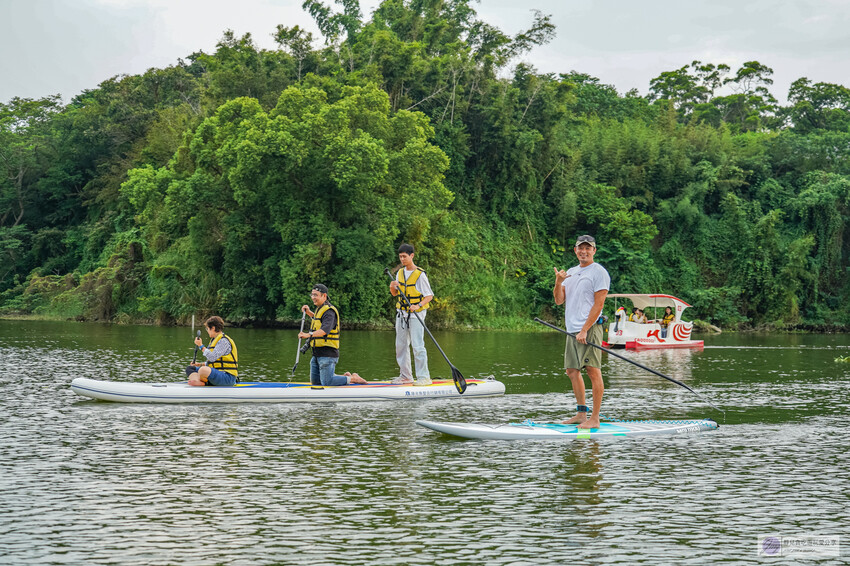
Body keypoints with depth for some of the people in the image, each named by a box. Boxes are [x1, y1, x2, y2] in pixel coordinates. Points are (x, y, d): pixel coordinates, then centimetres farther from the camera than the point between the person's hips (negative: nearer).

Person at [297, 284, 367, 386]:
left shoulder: (329, 311, -16)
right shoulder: (320, 309, 16)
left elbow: (325, 329, -33)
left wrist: (309, 334, -47)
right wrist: (308, 312, 23)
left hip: (327, 353, -10)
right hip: (317, 354, 10)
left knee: (327, 383, -13)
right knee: (315, 382, 13)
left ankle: (353, 379, 5)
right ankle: (345, 377, 24)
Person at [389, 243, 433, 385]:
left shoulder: (420, 274, -10)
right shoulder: (400, 273, 10)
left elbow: (429, 296, -10)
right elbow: (395, 294, 17)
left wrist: (418, 305, -26)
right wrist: (393, 287, -6)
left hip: (416, 314, -7)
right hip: (401, 313, 7)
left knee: (417, 346, -11)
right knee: (401, 345, 9)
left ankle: (424, 377, -9)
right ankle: (405, 376, 18)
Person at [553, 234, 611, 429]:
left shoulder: (599, 272, -5)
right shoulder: (571, 272, 18)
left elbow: (598, 305, -11)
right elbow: (559, 300, 12)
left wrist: (584, 330, -16)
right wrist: (558, 282, -7)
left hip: (589, 328, -8)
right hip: (572, 329, 8)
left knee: (593, 371, -9)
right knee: (572, 371, 11)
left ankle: (594, 419, -10)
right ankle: (581, 413, 20)